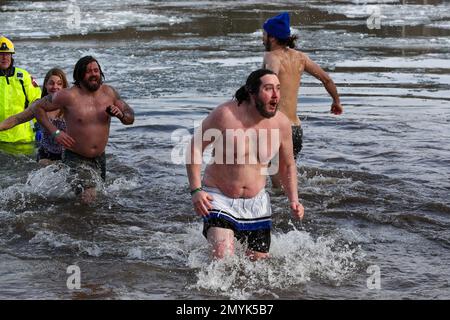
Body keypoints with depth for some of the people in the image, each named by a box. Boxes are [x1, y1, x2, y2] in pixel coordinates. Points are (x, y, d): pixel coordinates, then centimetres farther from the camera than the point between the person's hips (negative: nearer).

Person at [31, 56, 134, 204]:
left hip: (100, 158, 6)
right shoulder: (69, 96, -15)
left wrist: (121, 115, -17)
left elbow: (130, 118, 7)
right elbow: (37, 107, -7)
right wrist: (55, 132, -16)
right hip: (75, 158, -6)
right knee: (89, 198, -23)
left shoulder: (109, 92, -2)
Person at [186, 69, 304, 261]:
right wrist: (196, 190, -17)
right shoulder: (226, 114, -19)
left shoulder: (282, 123, -7)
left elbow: (287, 165, 9)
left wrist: (294, 200, -3)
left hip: (256, 202, 4)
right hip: (219, 198, -4)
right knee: (223, 259, -21)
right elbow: (195, 146, -9)